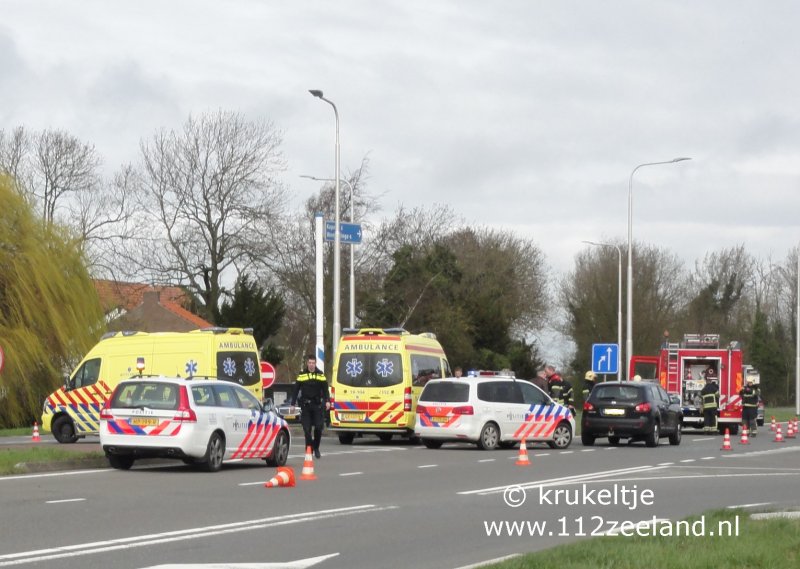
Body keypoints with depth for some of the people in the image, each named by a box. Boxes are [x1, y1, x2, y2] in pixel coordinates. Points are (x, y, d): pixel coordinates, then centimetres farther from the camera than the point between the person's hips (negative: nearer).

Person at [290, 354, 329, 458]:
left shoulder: (321, 375, 6)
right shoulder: (302, 376, 4)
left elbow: (325, 390, 7)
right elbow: (296, 390, 7)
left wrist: (327, 401, -8)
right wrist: (293, 404, 2)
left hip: (317, 405, 0)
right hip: (305, 405, 0)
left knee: (319, 426, -6)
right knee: (307, 428, -3)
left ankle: (316, 447, 12)